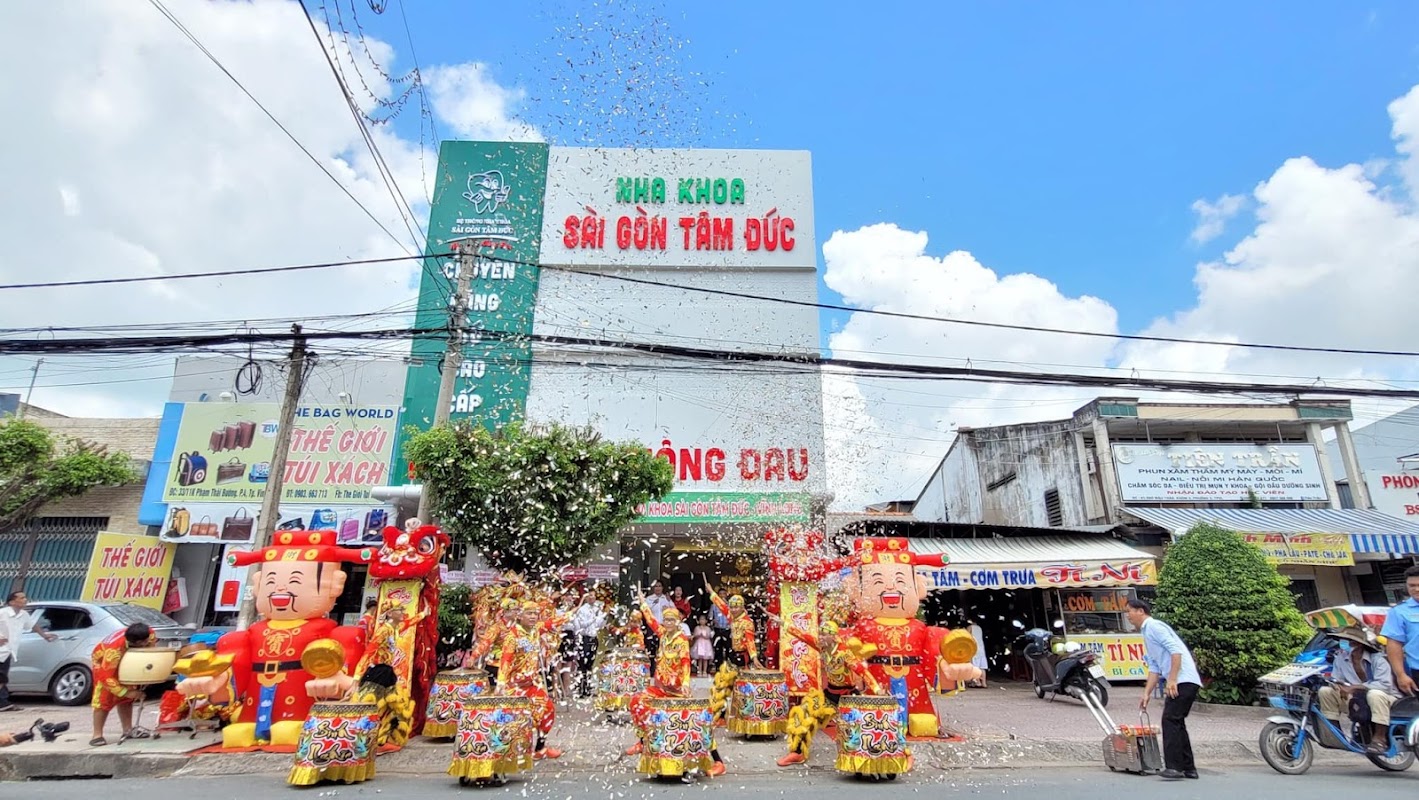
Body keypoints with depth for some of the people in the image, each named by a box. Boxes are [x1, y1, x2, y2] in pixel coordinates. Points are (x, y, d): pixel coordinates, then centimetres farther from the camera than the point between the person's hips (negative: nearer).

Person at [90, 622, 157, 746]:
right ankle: (97, 735, -4)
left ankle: (128, 730, 13)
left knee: (126, 699, 8)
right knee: (103, 700, -12)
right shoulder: (114, 650, -45)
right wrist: (125, 692, -38)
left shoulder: (149, 634, -31)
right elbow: (105, 677, -39)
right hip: (104, 662, -5)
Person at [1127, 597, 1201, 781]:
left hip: (1183, 681, -10)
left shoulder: (1154, 626, -7)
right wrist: (1147, 694, 18)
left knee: (1170, 721, -12)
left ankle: (1174, 767, -12)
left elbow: (1175, 650, -19)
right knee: (1176, 722, 13)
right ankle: (1188, 768, 18)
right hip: (1179, 682, 10)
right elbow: (1154, 667, 23)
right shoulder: (1147, 633, 22)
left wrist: (1171, 680, -22)